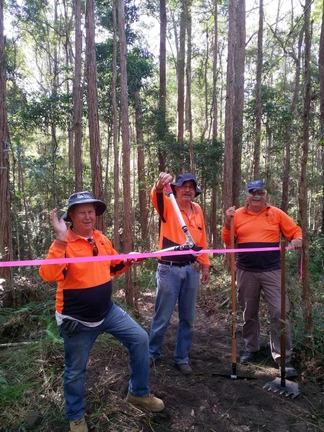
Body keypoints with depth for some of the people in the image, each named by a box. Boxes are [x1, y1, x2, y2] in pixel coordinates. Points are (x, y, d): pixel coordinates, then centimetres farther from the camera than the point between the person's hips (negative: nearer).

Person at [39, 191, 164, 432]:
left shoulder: (102, 239, 1)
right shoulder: (64, 244, -19)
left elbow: (114, 267, 15)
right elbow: (49, 275, -35)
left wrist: (128, 261, -5)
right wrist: (61, 240, -40)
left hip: (107, 311, 6)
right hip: (77, 319, -6)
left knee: (140, 339, 6)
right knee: (76, 371, 11)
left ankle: (139, 393, 26)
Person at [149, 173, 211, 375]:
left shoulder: (197, 210, 9)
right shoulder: (168, 205, -4)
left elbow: (202, 240, 14)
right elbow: (156, 198, -28)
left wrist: (205, 265, 14)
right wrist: (159, 186, -50)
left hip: (191, 269, 4)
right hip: (169, 269, -4)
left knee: (188, 317, 12)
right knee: (163, 316, 7)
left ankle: (182, 357, 28)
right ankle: (153, 352, 30)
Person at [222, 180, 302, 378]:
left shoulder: (276, 213, 2)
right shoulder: (237, 215, 3)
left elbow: (295, 230, 7)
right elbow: (228, 241, 3)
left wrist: (298, 240, -15)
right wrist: (228, 223, -11)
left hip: (272, 271, -1)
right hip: (246, 271, 2)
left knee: (280, 313, -5)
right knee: (249, 313, 14)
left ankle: (284, 357, 7)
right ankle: (252, 349, 31)